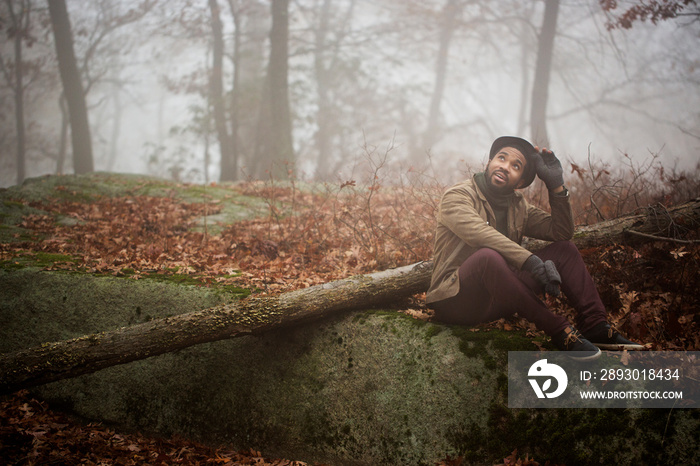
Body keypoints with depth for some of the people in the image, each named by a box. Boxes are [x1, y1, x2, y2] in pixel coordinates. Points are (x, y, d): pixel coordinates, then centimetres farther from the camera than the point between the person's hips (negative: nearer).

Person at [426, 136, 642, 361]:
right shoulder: (457, 197, -6)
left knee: (564, 249, 2)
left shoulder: (518, 207, 15)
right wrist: (531, 262, -35)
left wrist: (556, 185, -3)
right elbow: (480, 233, -25)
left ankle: (595, 326, -14)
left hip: (496, 302, 7)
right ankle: (559, 330, -32)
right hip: (456, 300, -7)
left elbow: (562, 232, 8)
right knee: (488, 256, -38)